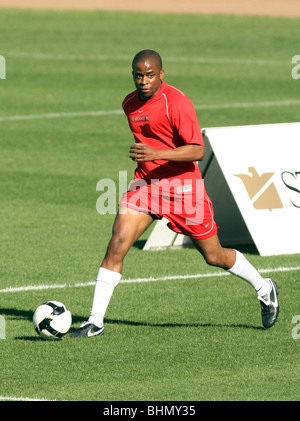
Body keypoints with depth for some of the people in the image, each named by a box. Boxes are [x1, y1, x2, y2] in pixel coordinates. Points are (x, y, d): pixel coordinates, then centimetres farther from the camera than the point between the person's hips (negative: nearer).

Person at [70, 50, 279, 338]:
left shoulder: (177, 103, -18)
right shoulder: (130, 104, 5)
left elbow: (197, 151, -25)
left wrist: (156, 153, -35)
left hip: (182, 183, -5)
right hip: (145, 183, 5)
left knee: (214, 256, 7)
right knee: (117, 245, -13)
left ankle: (264, 290, 34)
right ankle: (95, 322, -11)